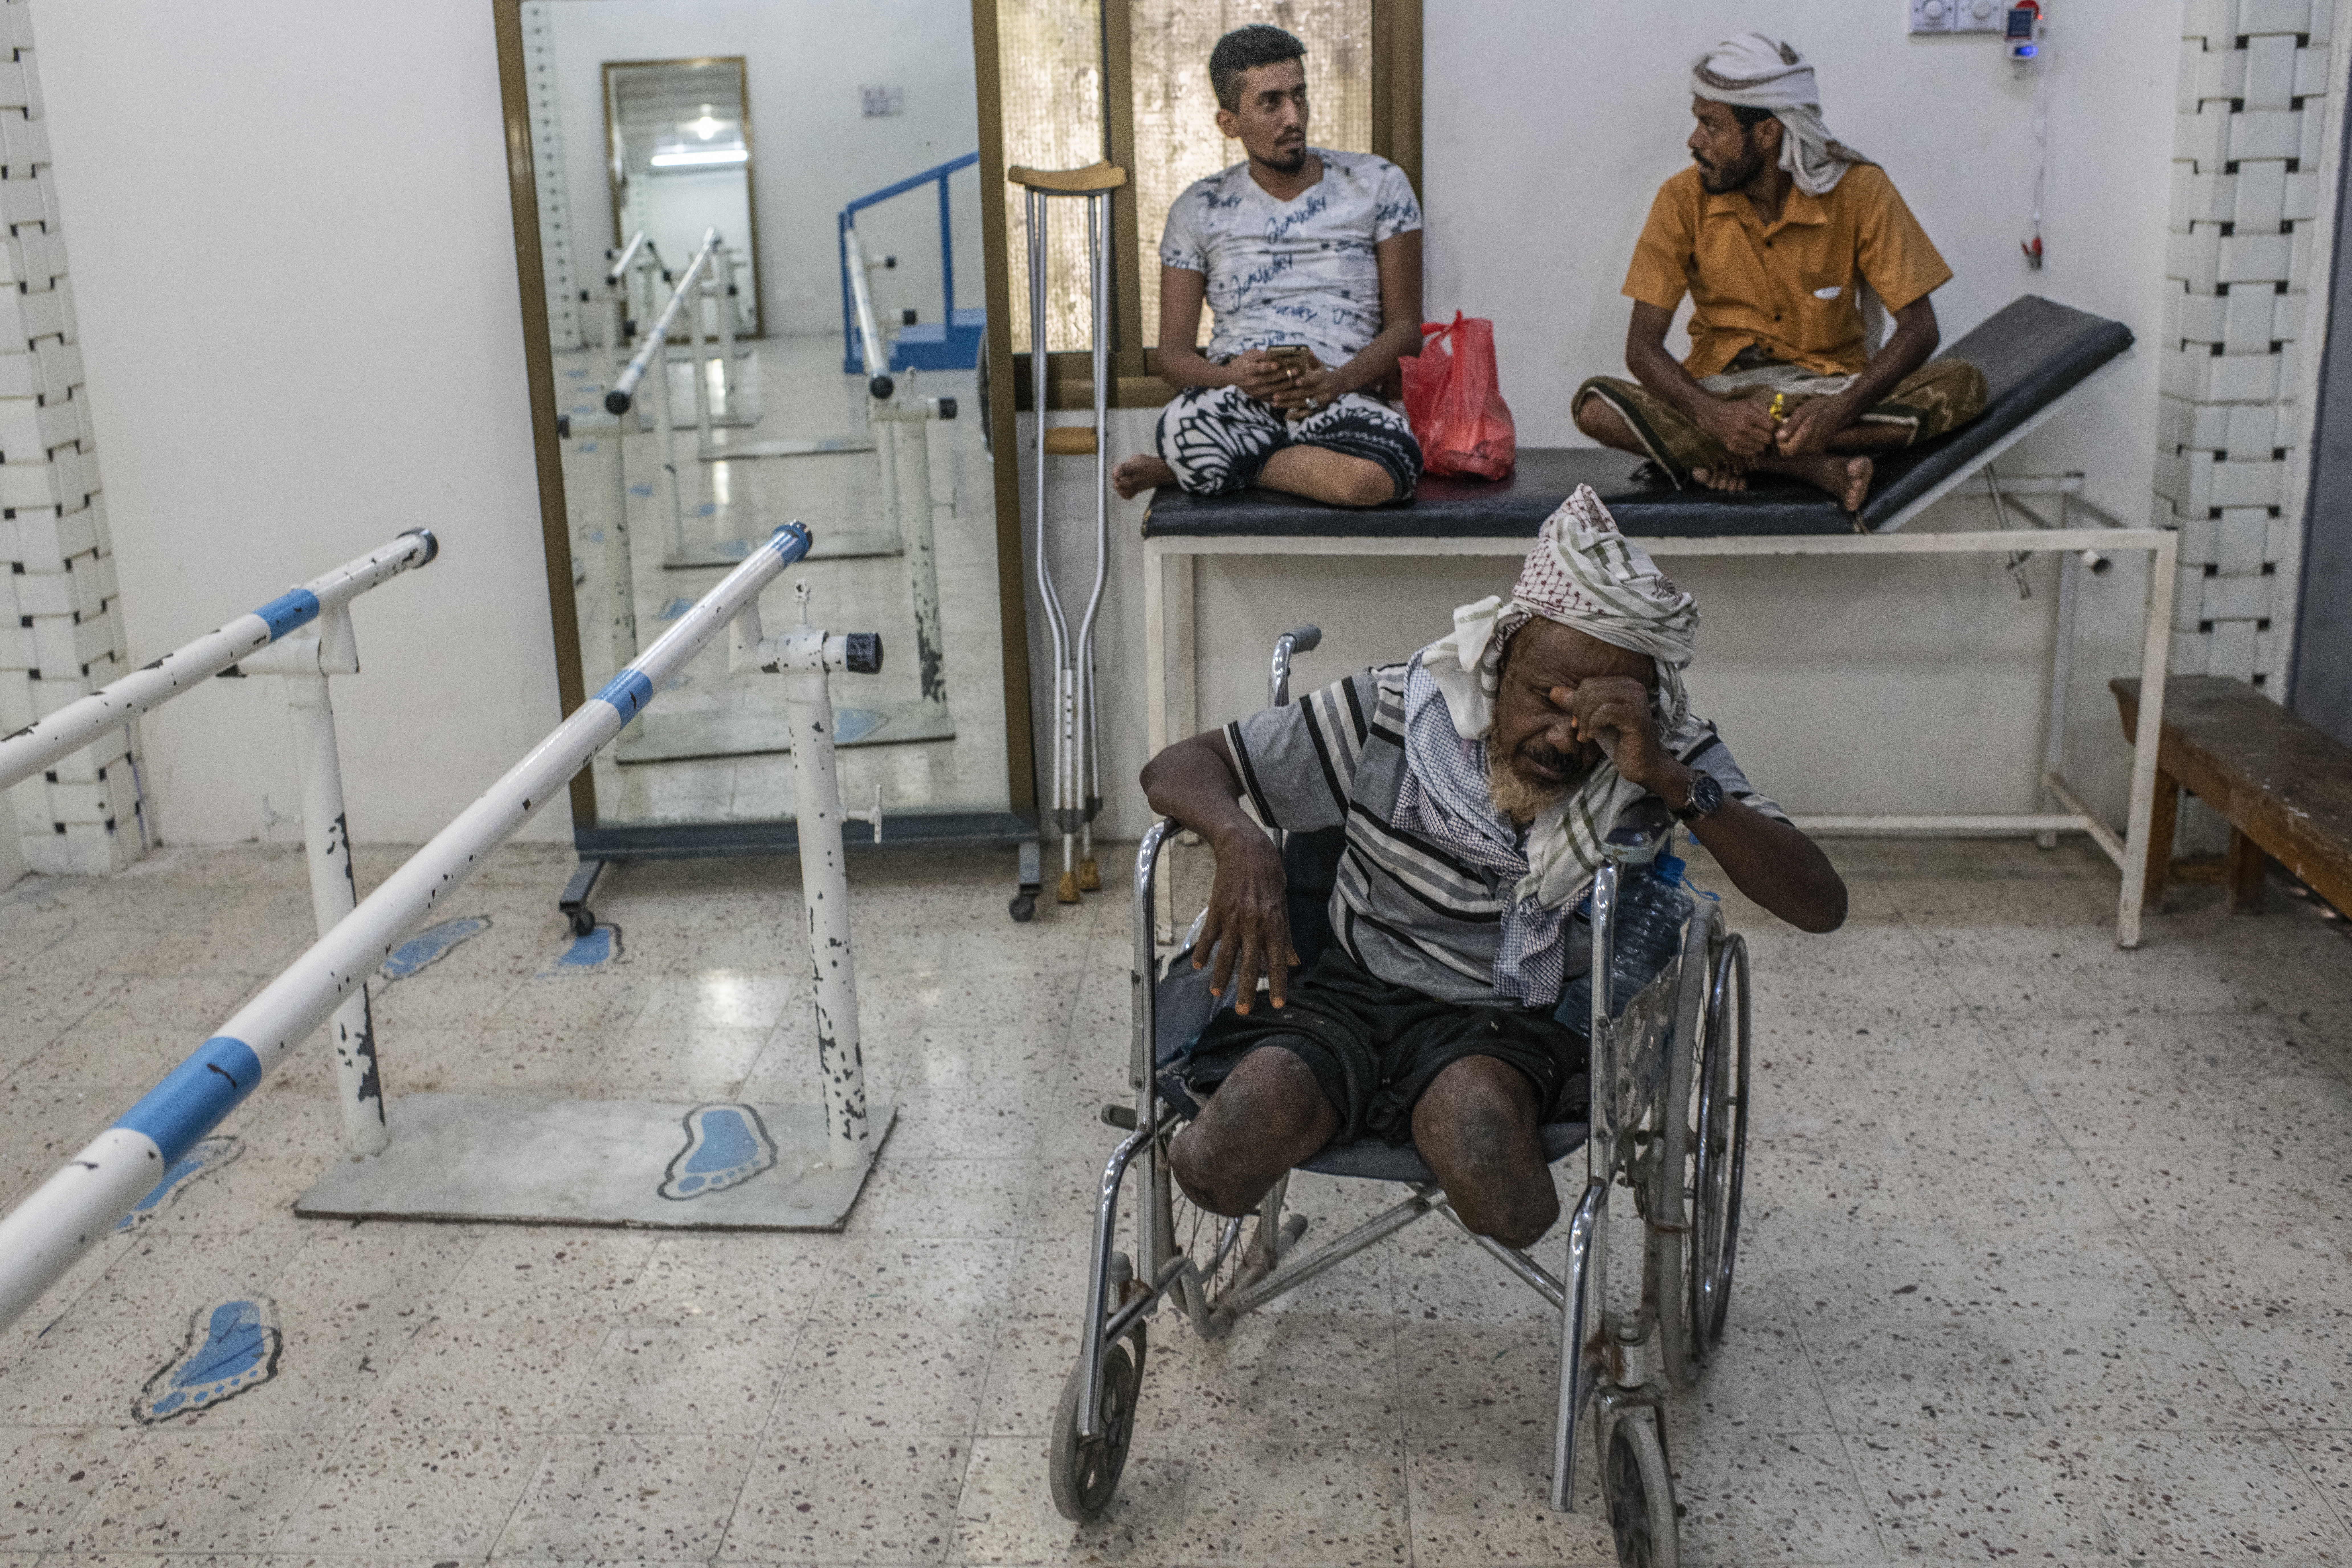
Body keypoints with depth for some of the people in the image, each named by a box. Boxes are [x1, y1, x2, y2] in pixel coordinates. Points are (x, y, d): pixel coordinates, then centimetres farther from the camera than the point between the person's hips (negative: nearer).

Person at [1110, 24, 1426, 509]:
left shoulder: (1377, 185, 12)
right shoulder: (1198, 210, 14)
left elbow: (1406, 328, 8)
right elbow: (1172, 354, 11)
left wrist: (1339, 380, -14)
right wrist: (1231, 375, -14)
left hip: (1341, 400, 2)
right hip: (1235, 399, -1)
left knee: (1373, 477, -39)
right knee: (1181, 428, -42)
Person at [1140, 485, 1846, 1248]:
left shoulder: (1671, 758, -7)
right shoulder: (1397, 709, -9)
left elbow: (1823, 905, -17)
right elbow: (1181, 765, -3)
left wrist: (1670, 780, -29)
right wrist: (1241, 842, -28)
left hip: (1514, 1020, 0)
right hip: (1354, 989, 1)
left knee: (1474, 1112, -37)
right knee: (1219, 1167, -28)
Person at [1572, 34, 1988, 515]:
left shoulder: (1859, 191, -9)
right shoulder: (1684, 199, -8)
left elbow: (1919, 328, -12)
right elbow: (1642, 345, -11)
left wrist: (1842, 409, -31)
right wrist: (1711, 413, -31)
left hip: (1831, 385, 0)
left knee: (1964, 385, -27)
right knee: (1594, 405, -28)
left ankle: (1734, 459, -27)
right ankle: (1814, 468, -31)